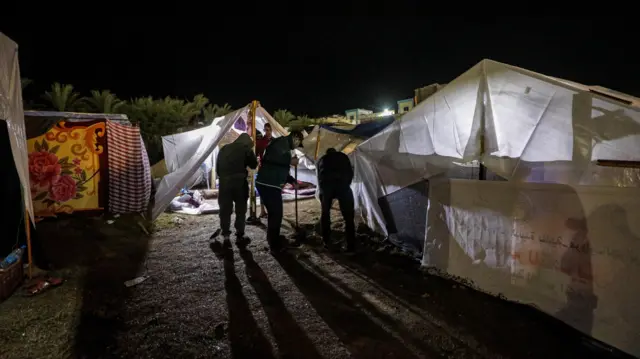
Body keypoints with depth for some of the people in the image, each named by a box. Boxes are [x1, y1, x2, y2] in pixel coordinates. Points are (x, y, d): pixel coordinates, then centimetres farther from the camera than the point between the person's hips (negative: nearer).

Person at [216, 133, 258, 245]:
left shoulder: (224, 149, 15)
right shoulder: (246, 149, 1)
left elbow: (217, 167, 16)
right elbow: (253, 165, 8)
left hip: (224, 182, 3)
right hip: (239, 182, -3)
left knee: (225, 210, 9)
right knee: (240, 209, 10)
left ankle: (226, 235, 5)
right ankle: (240, 235, 14)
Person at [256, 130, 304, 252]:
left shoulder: (285, 146, 23)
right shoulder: (282, 142, -10)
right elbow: (270, 157, -28)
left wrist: (292, 180, 21)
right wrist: (290, 161, -17)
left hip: (268, 184, 11)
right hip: (268, 184, -11)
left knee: (274, 213, 20)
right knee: (276, 214, -1)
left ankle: (272, 239, 34)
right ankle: (275, 244, 10)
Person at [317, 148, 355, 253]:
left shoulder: (321, 159, 34)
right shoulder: (343, 156, 30)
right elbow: (350, 173, 23)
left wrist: (322, 190, 42)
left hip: (326, 185, 2)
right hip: (342, 183, -1)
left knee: (325, 213, 21)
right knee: (348, 215, 8)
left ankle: (327, 242, 25)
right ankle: (351, 245, 7)